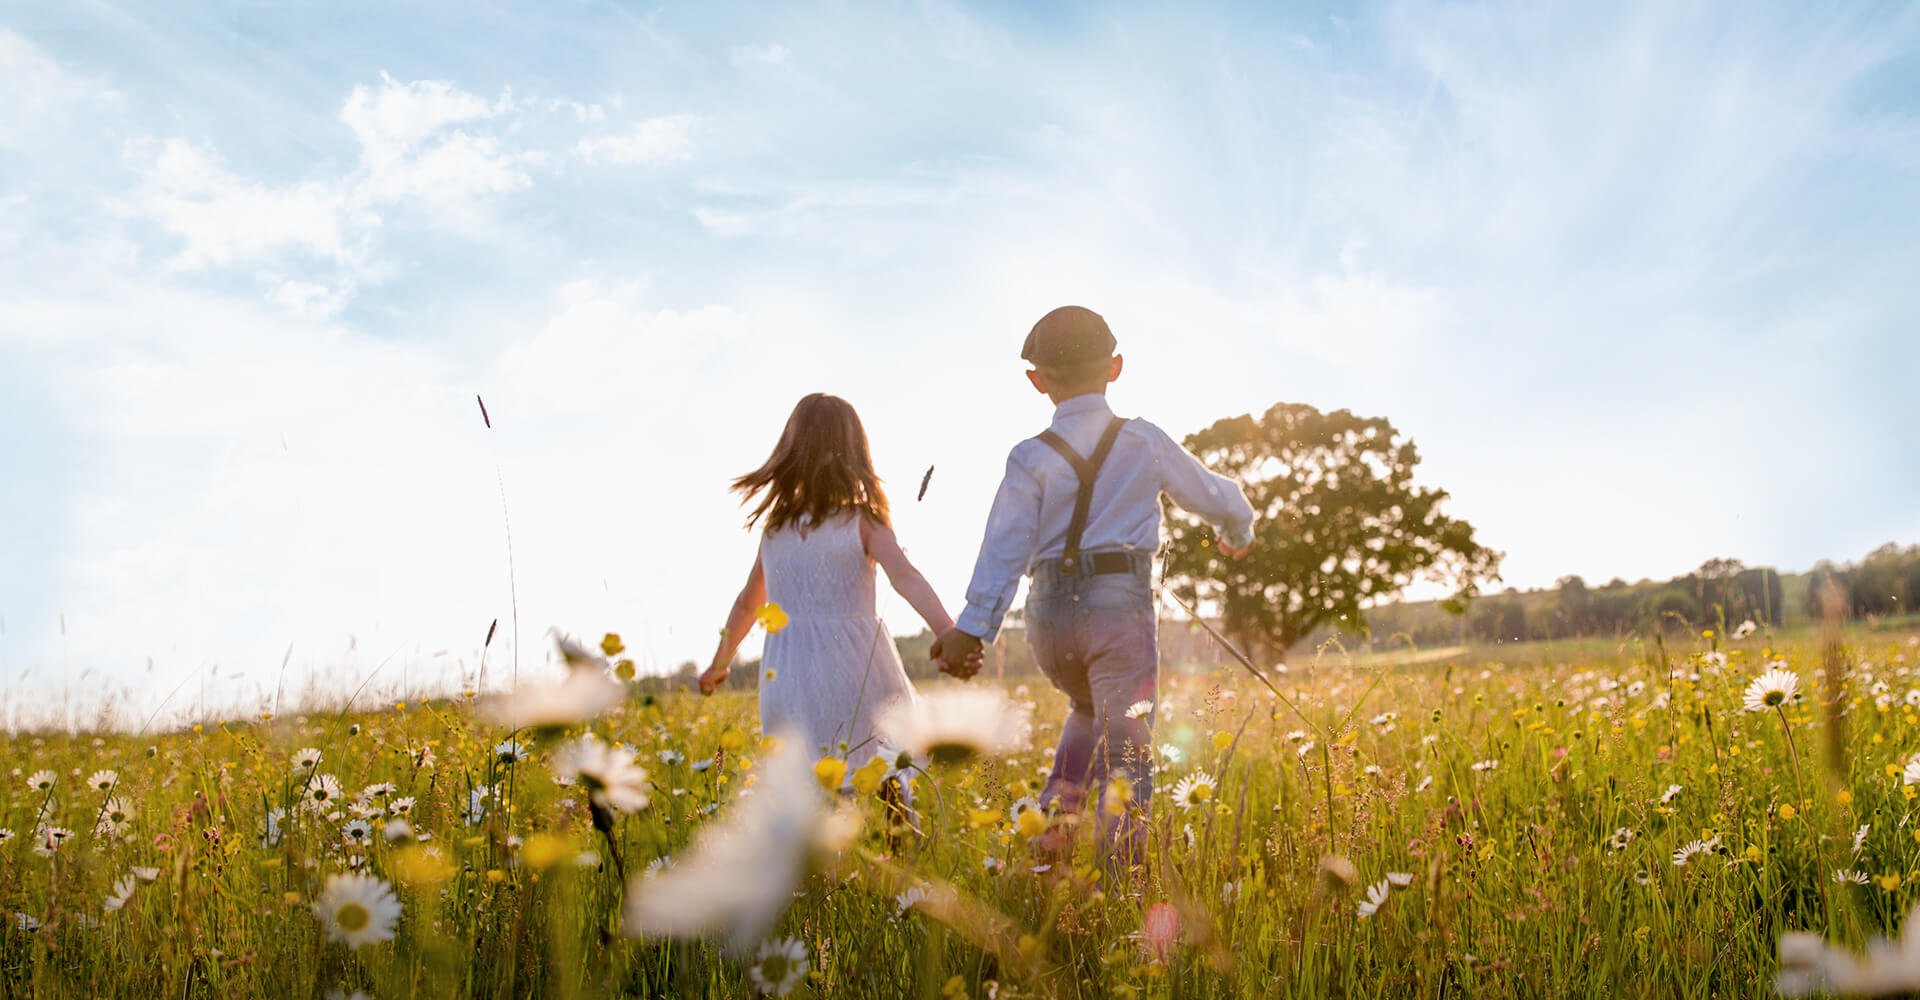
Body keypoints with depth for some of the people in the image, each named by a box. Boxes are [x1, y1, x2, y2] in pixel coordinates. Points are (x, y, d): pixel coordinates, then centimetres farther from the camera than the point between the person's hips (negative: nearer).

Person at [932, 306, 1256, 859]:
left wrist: (971, 627, -12)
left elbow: (1004, 547, -8)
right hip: (1120, 606, -2)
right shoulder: (1145, 441, 4)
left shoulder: (1031, 458, 1)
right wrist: (1238, 534, 37)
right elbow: (1216, 497, 16)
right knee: (1125, 748, -2)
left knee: (1089, 710, 29)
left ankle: (1052, 827, 18)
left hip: (1049, 613, 3)